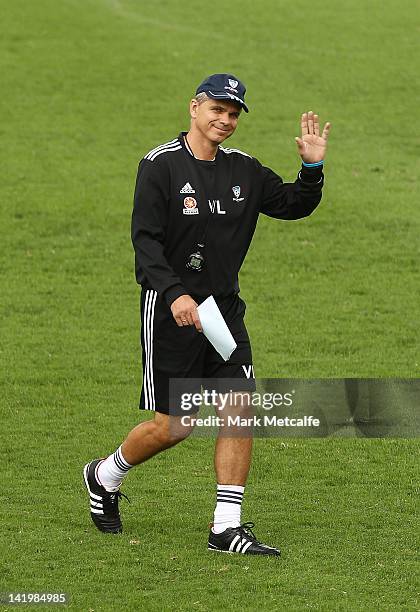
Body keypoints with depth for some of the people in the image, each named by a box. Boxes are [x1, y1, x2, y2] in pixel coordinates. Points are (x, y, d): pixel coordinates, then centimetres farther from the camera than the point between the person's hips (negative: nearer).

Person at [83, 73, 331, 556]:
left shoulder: (244, 170, 8)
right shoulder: (160, 165, -9)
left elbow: (295, 205, 15)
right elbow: (145, 240, -15)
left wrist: (312, 167, -4)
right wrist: (174, 294, -28)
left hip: (224, 307, 5)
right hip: (169, 309, -5)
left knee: (240, 408, -6)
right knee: (174, 424, -3)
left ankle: (227, 526, -2)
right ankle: (105, 476, 25)